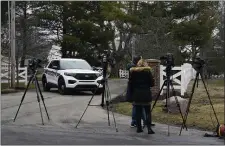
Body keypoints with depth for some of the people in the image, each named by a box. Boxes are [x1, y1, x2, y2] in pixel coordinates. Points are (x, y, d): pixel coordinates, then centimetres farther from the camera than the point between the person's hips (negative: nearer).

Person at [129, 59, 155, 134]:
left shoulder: (132, 71, 5)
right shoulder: (147, 71, -2)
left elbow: (130, 83, 6)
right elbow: (152, 83, -1)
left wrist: (131, 95, 12)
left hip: (136, 94, 2)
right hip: (146, 94, -2)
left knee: (138, 111, 8)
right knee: (148, 112, 0)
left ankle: (139, 128, 10)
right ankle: (149, 128, -7)